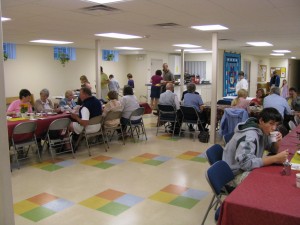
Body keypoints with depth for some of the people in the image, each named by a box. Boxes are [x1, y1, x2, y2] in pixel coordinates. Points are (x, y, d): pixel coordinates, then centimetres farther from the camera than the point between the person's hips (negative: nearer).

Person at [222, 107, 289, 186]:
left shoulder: (262, 130, 0)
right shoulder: (249, 136, -27)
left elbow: (273, 150, 12)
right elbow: (245, 162, -37)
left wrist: (277, 142, -11)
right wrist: (275, 158, -35)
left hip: (248, 168, 9)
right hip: (238, 174, -9)